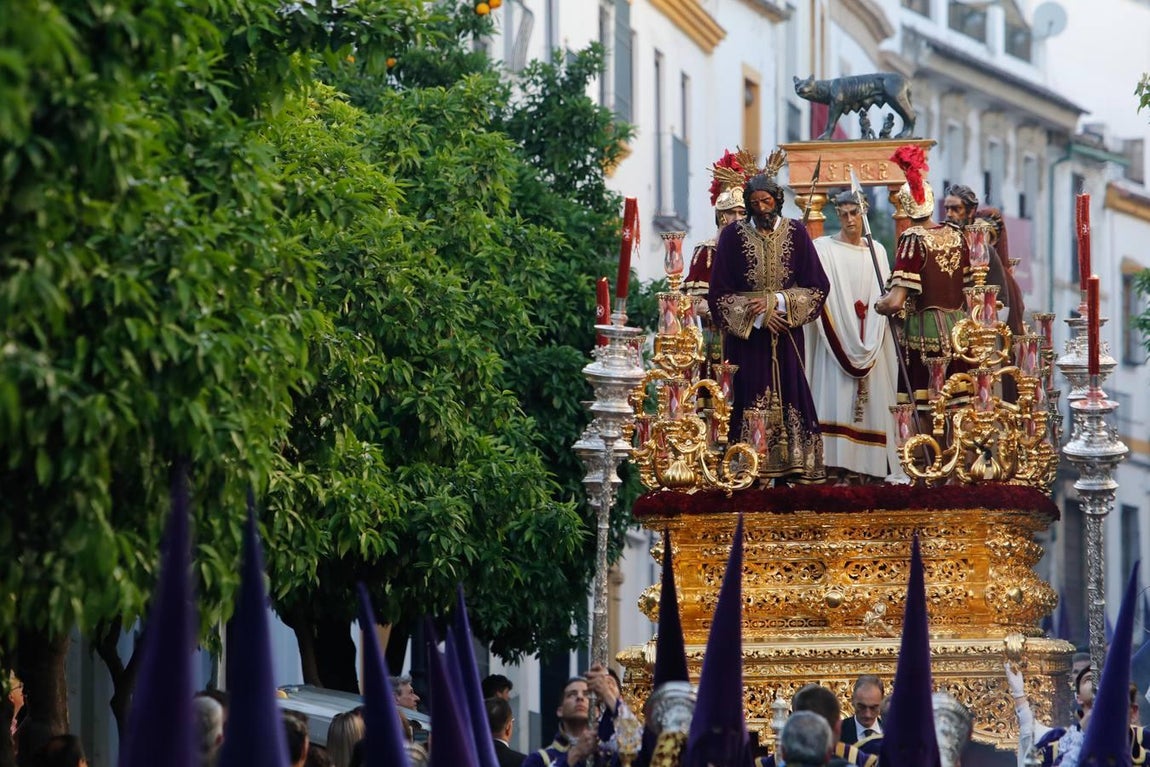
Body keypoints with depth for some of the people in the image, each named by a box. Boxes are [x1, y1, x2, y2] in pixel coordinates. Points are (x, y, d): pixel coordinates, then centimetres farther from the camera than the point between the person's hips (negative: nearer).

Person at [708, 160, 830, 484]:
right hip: (744, 334, -1)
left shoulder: (795, 233, 3)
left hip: (786, 335, 2)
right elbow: (719, 294, -1)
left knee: (789, 397, -3)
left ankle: (791, 469, 0)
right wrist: (757, 316, -10)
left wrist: (777, 302, -11)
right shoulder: (734, 235, -1)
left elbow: (817, 287, 2)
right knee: (751, 402, -7)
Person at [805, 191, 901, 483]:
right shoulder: (824, 248, 0)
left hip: (870, 343, 4)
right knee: (836, 398, -10)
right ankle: (837, 466, -13)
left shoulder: (877, 251, 13)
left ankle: (865, 464, 1)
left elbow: (884, 295, 13)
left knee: (870, 399, 0)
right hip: (836, 337, -4)